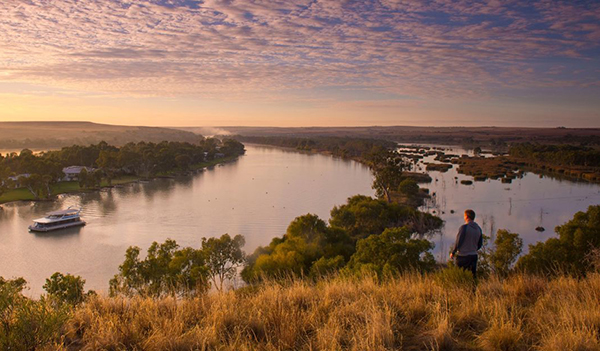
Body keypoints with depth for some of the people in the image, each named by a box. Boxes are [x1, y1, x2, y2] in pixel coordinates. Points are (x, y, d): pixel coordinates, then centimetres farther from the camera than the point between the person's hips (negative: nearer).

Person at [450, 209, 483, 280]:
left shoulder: (464, 227, -14)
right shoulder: (478, 228, 7)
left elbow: (458, 242, -14)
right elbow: (480, 244, 13)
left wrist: (453, 253, -2)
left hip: (463, 256, -6)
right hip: (474, 256, 6)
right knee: (473, 275, 11)